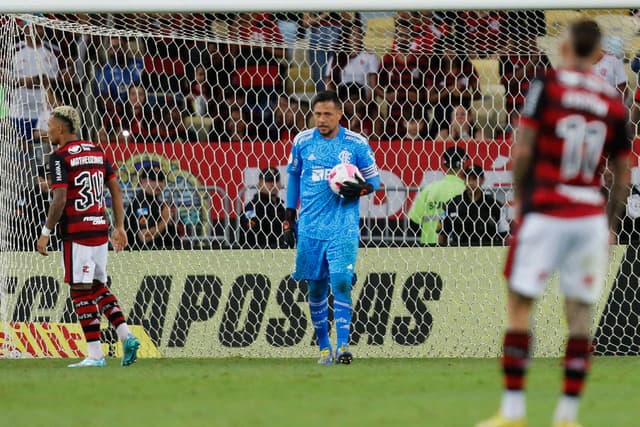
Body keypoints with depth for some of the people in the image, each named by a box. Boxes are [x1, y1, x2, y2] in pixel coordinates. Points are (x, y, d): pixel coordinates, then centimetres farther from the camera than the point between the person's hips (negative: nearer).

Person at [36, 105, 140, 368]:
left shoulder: (60, 157, -9)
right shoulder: (96, 152, 13)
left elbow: (60, 200, -17)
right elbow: (116, 190, 14)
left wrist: (46, 232, -9)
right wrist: (119, 227, 18)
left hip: (76, 232, -7)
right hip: (100, 228, 7)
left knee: (81, 291, -4)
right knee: (99, 287, 17)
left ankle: (95, 354, -6)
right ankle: (126, 335, 3)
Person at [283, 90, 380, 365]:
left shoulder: (356, 144, -1)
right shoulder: (302, 142, 6)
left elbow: (374, 179, 7)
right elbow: (293, 177, 17)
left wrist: (360, 189, -15)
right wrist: (289, 218, 14)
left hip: (343, 228, -3)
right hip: (310, 228, 3)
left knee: (341, 281, -16)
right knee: (316, 288, 6)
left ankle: (343, 345, -14)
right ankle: (324, 347, 17)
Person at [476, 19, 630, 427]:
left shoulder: (547, 86, -5)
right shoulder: (614, 102, 5)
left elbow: (522, 151, -7)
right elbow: (623, 175, 10)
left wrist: (519, 195, 9)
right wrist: (611, 224, 22)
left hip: (545, 212, -3)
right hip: (591, 217, 3)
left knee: (520, 305, 2)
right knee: (581, 313, 8)